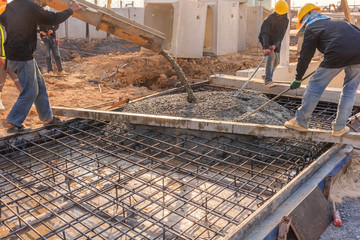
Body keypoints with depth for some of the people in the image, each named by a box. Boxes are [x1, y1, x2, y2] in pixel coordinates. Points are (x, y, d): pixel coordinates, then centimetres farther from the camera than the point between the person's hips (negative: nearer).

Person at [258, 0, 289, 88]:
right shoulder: (270, 18, -22)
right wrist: (266, 47, -43)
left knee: (277, 61, 8)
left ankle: (267, 75, 32)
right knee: (271, 56, -26)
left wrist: (275, 45, -32)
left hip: (276, 41, 6)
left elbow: (281, 35, -16)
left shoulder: (286, 20, -7)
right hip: (266, 40, -6)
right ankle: (268, 81, -35)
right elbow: (265, 33, -31)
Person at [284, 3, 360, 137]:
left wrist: (298, 79, 17)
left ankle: (301, 122, 17)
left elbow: (305, 56, 11)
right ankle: (339, 127, 22)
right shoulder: (340, 23, 34)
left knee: (315, 86, 7)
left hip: (338, 55, -6)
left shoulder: (311, 29, 14)